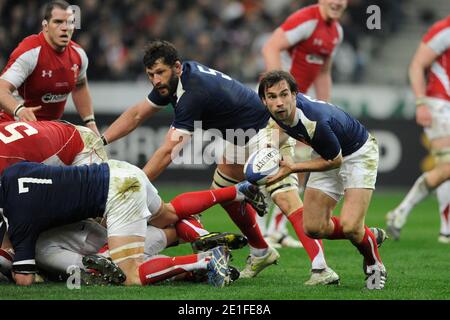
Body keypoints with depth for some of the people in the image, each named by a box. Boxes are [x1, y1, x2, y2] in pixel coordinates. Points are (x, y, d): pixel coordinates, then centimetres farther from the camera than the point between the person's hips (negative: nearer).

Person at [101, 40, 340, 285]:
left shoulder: (194, 92, -30)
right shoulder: (171, 80, -1)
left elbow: (167, 152, -31)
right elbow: (136, 115, 10)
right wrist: (100, 141, -3)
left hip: (266, 131, -11)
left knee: (284, 196, -24)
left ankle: (320, 267, -34)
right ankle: (261, 253, 32)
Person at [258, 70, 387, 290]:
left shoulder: (316, 122, -40)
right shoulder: (280, 111, -19)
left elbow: (335, 161, -24)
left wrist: (293, 168, -26)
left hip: (358, 154, -7)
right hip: (327, 155, 7)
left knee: (349, 226, -22)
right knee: (313, 228, -2)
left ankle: (375, 265, 10)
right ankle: (367, 236, 24)